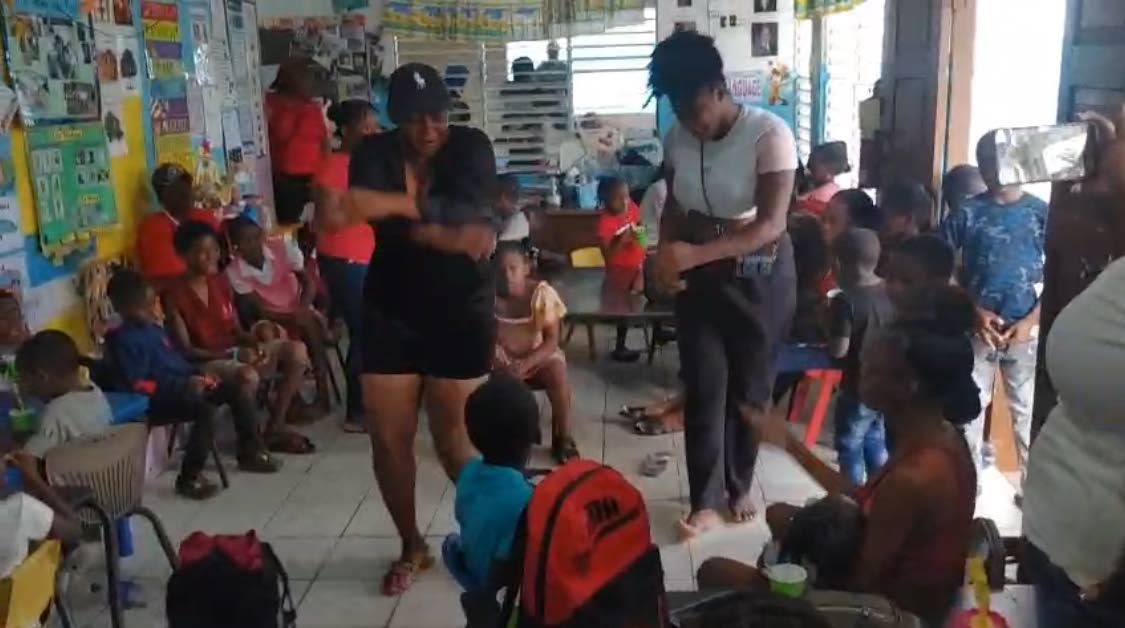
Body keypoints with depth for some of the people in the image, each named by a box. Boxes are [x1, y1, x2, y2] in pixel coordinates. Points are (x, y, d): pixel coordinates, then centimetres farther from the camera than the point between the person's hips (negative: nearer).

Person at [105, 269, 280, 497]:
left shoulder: (155, 327, 14)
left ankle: (250, 453, 16)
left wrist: (198, 375, 5)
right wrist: (183, 386, -24)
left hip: (185, 385, 9)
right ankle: (189, 478, -24)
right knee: (207, 410, -34)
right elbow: (138, 385, -21)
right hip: (158, 399, -9)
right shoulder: (124, 340, -14)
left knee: (241, 393, 1)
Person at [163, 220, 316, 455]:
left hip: (236, 351, 8)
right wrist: (231, 355, -24)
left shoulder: (221, 282, 9)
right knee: (248, 375, -39)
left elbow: (236, 329, 11)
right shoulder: (175, 295, -13)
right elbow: (186, 350, -15)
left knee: (297, 351, -9)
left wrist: (255, 343, -11)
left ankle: (275, 428, -3)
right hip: (205, 362, -8)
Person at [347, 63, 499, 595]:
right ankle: (412, 546, 26)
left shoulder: (472, 147, -6)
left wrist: (401, 204, -24)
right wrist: (450, 233, -26)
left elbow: (470, 217, -23)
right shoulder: (376, 153, -2)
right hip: (390, 315, 3)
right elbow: (366, 208, -21)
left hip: (461, 315, -2)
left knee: (453, 439, -1)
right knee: (388, 438, 4)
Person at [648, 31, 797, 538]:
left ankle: (739, 487, 29)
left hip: (760, 276, -3)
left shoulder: (769, 134, -20)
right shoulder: (677, 138, -4)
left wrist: (695, 253, -34)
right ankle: (706, 501, 12)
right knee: (703, 389, 2)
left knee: (750, 387, 10)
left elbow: (771, 225, -24)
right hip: (698, 276, 3)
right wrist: (665, 253, -12)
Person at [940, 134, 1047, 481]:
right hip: (976, 327, 1)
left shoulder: (1041, 213, -1)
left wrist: (1029, 322, -10)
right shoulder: (968, 213, -1)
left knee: (1027, 410, 7)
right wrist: (975, 311, -9)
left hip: (1025, 330, 0)